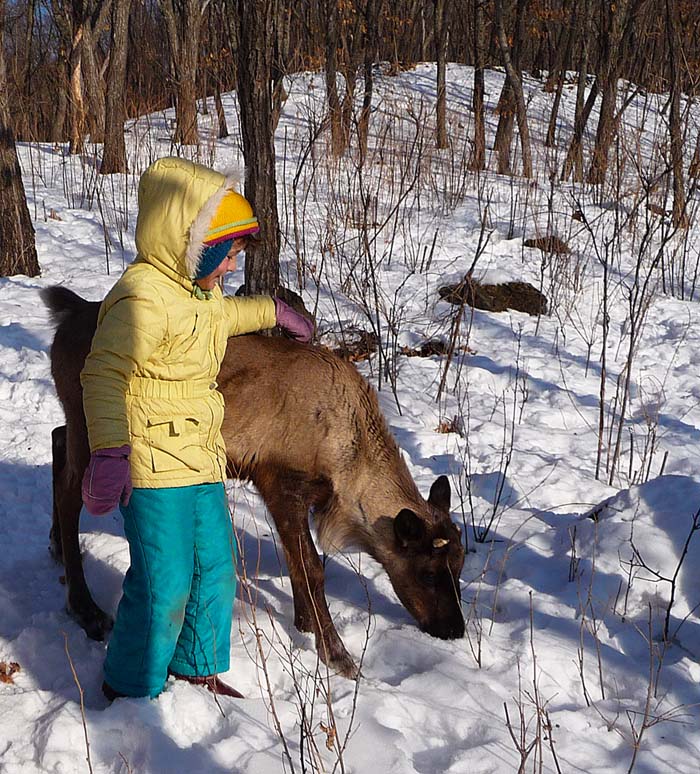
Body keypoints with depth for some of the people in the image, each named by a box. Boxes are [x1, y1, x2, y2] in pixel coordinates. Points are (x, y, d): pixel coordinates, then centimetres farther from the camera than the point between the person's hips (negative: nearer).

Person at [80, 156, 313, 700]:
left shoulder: (198, 291, 12)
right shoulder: (145, 298, -20)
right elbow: (104, 373, -29)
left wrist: (272, 310, 43)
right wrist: (108, 452, -38)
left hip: (200, 460, 10)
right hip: (153, 465, -10)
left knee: (216, 570, 16)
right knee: (165, 583, -6)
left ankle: (196, 668, 34)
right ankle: (130, 687, 14)